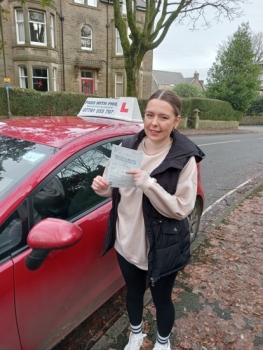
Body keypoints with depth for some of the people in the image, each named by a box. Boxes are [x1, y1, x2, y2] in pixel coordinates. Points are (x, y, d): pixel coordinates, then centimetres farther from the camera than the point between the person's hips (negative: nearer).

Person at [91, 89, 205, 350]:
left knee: (161, 299, 21)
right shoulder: (128, 146, -5)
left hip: (162, 248, -3)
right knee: (133, 292, 27)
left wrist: (148, 184, -33)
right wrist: (103, 188, -17)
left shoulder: (185, 158, -18)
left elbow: (182, 208, -19)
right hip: (127, 242, 4)